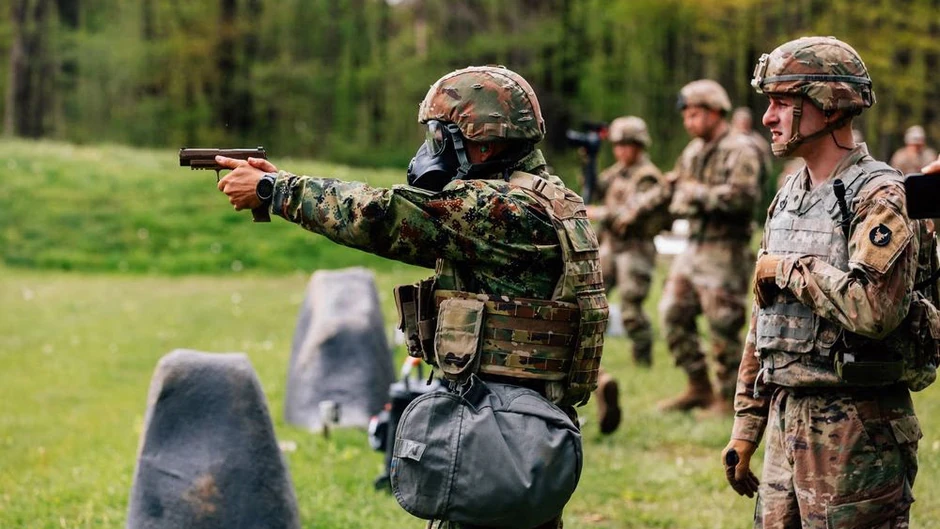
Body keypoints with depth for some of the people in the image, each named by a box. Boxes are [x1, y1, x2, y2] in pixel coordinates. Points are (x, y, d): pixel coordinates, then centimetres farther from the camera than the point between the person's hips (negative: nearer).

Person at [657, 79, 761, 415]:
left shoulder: (740, 150, -11)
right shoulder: (693, 152, 15)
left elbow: (742, 196, -24)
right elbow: (676, 190, 24)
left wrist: (699, 193, -16)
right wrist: (678, 201, 2)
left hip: (724, 253, -9)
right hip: (694, 248, 9)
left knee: (723, 328, -4)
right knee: (673, 315, 8)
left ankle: (730, 398, 7)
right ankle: (699, 388, 19)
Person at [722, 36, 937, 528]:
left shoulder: (879, 199, -12)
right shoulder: (789, 197, 15)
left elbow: (873, 307, -30)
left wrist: (789, 268, -16)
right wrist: (745, 427, 19)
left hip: (858, 435, -8)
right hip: (786, 423, 8)